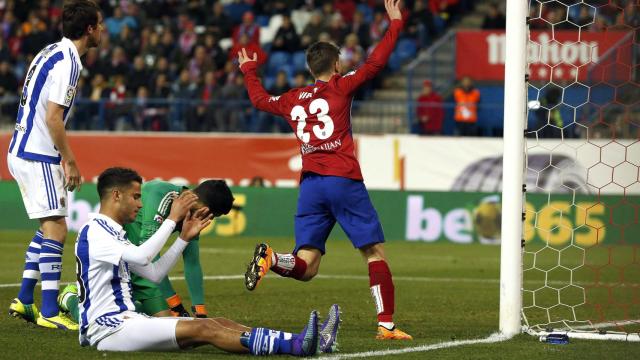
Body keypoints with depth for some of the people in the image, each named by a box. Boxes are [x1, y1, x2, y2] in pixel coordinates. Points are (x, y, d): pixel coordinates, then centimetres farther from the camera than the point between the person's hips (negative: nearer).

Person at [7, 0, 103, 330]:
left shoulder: (52, 53, 13)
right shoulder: (67, 63, -17)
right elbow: (52, 119, -22)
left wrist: (63, 157, 21)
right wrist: (70, 161, -15)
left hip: (22, 152, 10)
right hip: (38, 157, -10)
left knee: (49, 225, 18)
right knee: (55, 229, -9)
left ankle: (24, 299, 20)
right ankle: (49, 312, -12)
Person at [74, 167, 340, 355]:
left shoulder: (115, 234, 21)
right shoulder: (93, 232, -11)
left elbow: (154, 273, 21)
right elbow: (141, 257, -25)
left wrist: (185, 237, 15)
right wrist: (172, 219, -17)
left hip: (128, 319, 10)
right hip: (107, 329, -10)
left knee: (218, 324, -6)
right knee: (202, 329, -23)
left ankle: (300, 342, -20)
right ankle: (295, 345, -35)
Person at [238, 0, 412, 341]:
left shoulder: (292, 100, 16)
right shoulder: (340, 88, 2)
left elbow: (260, 99, 35)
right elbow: (374, 63, -3)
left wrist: (249, 71, 53)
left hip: (310, 185, 4)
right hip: (344, 181, -4)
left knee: (305, 267, 1)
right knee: (375, 253, 2)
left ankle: (270, 258, -29)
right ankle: (386, 324, -5)